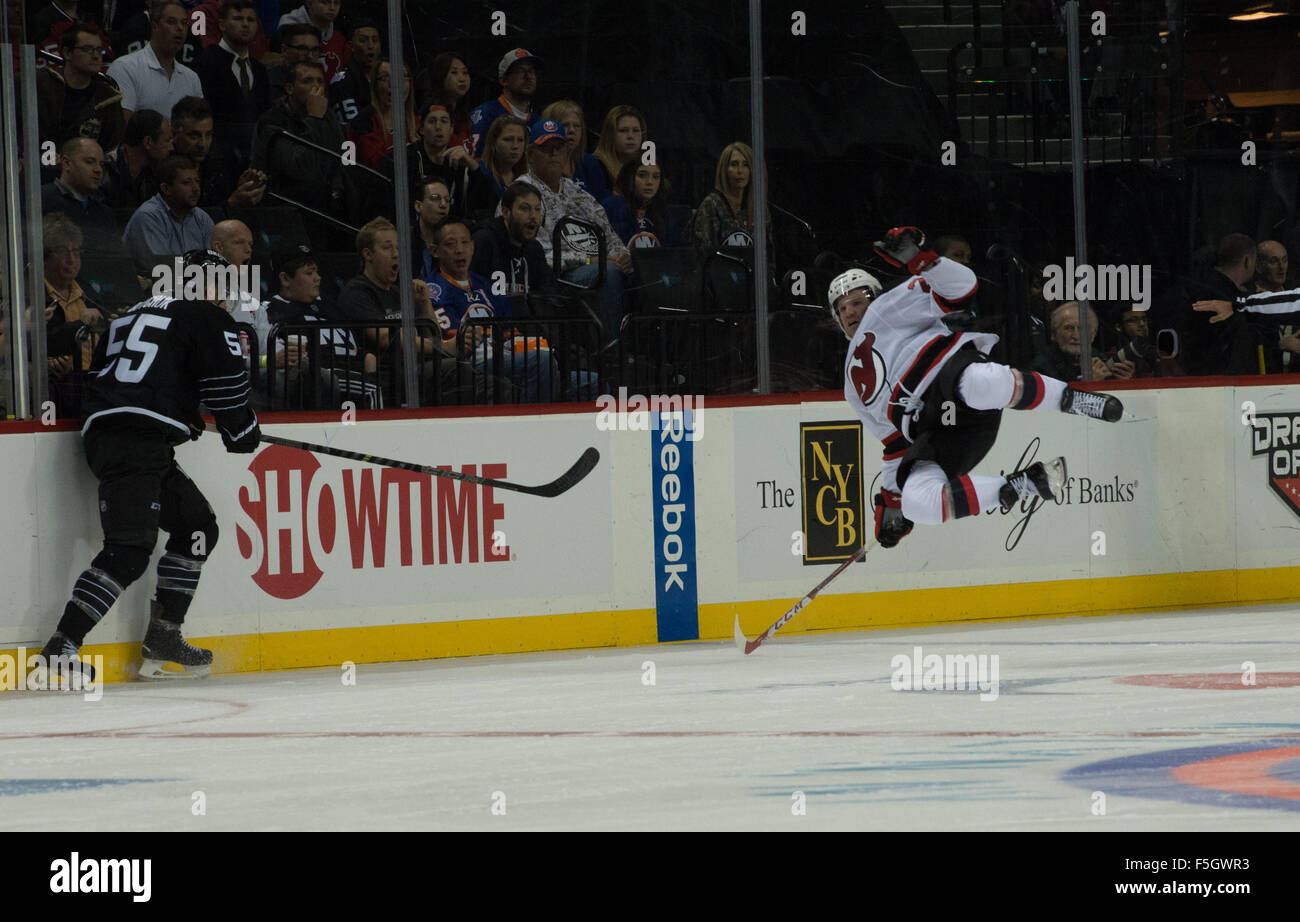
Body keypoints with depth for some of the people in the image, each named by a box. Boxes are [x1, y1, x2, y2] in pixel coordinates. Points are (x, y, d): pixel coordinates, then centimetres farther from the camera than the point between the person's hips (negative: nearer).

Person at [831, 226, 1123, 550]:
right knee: (917, 502, -26)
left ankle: (1073, 400, -21)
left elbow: (961, 289, 3)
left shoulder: (887, 308, 18)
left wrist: (919, 258, -14)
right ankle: (1021, 487, -20)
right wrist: (891, 498, 27)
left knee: (976, 384, -45)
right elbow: (896, 443, 36)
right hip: (933, 435, 6)